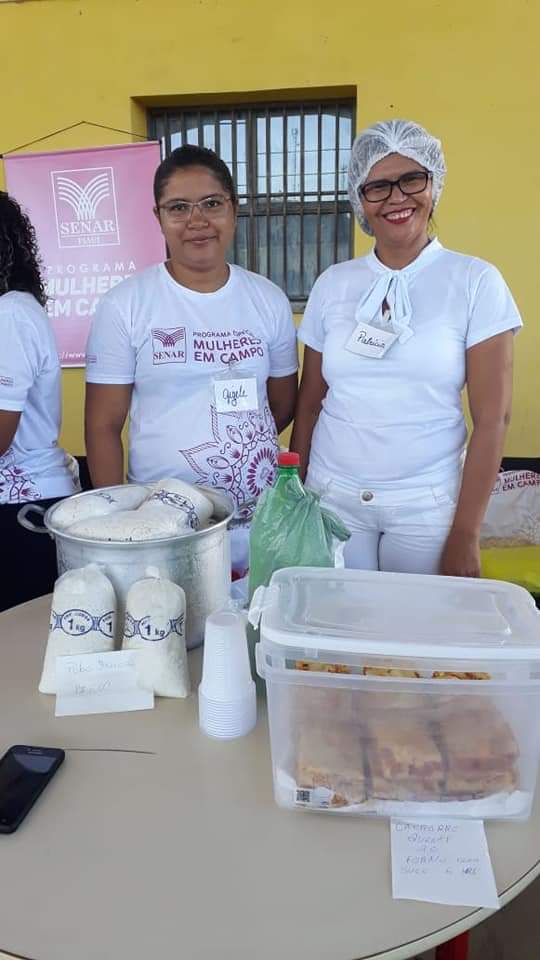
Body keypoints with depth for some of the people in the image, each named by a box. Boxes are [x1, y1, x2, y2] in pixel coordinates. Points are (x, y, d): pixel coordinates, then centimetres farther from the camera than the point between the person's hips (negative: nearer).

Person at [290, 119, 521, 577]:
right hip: (332, 497, 2)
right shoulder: (332, 284, 4)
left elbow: (492, 419, -7)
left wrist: (465, 534, -9)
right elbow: (309, 404, 8)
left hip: (427, 504, -2)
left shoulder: (476, 281, -4)